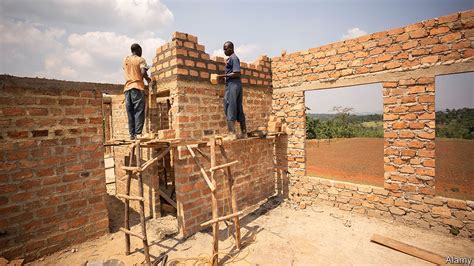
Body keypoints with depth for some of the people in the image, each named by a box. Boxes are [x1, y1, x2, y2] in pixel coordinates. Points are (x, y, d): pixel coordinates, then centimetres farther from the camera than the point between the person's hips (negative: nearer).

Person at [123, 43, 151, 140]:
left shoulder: (125, 60, 19)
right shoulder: (140, 59, 2)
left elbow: (127, 72, 23)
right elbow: (143, 72, -12)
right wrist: (148, 79, 4)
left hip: (127, 87, 6)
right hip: (137, 87, -5)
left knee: (130, 112, 5)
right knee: (139, 112, -6)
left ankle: (132, 134, 3)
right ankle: (138, 133, -12)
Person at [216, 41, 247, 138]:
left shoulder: (233, 58, -8)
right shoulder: (232, 58, 21)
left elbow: (236, 73, -18)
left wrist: (223, 75, -15)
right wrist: (224, 78, 15)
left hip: (232, 85, -10)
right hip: (236, 85, 10)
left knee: (230, 108, -11)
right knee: (238, 109, 9)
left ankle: (232, 132, -12)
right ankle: (244, 132, 14)